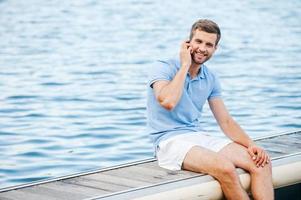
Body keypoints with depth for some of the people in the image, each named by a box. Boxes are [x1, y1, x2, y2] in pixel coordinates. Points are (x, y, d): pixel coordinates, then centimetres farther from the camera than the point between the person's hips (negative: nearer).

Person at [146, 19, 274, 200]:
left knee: (262, 162, -13)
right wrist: (185, 65, -15)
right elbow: (168, 102, -26)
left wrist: (251, 144, -4)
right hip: (171, 141, -7)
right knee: (225, 167, -32)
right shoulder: (163, 68, -6)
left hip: (201, 137, 7)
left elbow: (226, 121, 13)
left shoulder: (211, 79, 12)